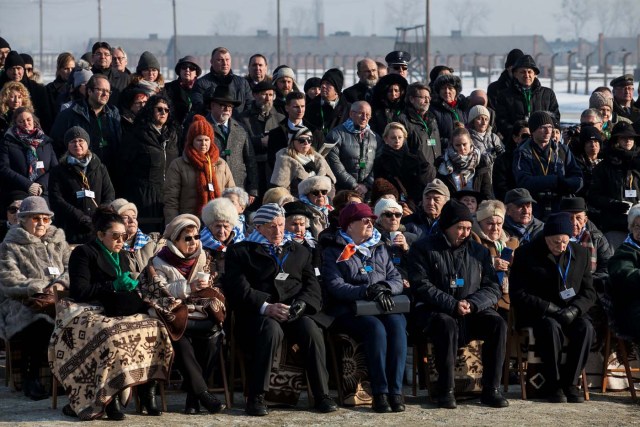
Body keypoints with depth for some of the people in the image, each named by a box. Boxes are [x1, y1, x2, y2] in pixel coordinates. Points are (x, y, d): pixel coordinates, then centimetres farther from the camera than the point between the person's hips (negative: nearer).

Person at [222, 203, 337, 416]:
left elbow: (312, 285, 15)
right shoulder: (240, 251, 14)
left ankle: (321, 395, -23)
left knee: (311, 329, -31)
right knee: (271, 329, -38)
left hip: (295, 312, 3)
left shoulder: (298, 251, 26)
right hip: (258, 313, -3)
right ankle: (256, 397, -30)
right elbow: (239, 288, -1)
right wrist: (266, 307, -18)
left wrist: (301, 304, -8)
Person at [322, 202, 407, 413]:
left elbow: (397, 279, 15)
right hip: (349, 310, -4)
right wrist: (367, 291, -18)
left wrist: (385, 287, -9)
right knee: (375, 327, -35)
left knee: (396, 325, -30)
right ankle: (380, 392, -34)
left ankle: (395, 389, -33)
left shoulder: (379, 249, 24)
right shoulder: (333, 252, 9)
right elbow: (335, 286, -6)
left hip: (384, 308, 4)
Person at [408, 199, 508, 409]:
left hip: (472, 313, 4)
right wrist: (452, 305, -20)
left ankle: (491, 389, -21)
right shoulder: (423, 248, 3)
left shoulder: (479, 251, 13)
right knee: (447, 324, -37)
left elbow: (493, 289, 6)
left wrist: (472, 304, -15)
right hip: (435, 311, -4)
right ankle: (446, 390, -28)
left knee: (497, 323, -25)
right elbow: (421, 286, -8)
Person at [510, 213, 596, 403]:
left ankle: (569, 381, -17)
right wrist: (549, 308, -18)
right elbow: (517, 294, -7)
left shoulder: (580, 253, 8)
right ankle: (552, 384, -22)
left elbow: (589, 292, 7)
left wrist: (574, 310, -14)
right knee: (552, 327, -36)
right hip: (537, 314, -3)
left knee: (586, 327, -29)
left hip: (571, 313, 3)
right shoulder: (525, 254, -2)